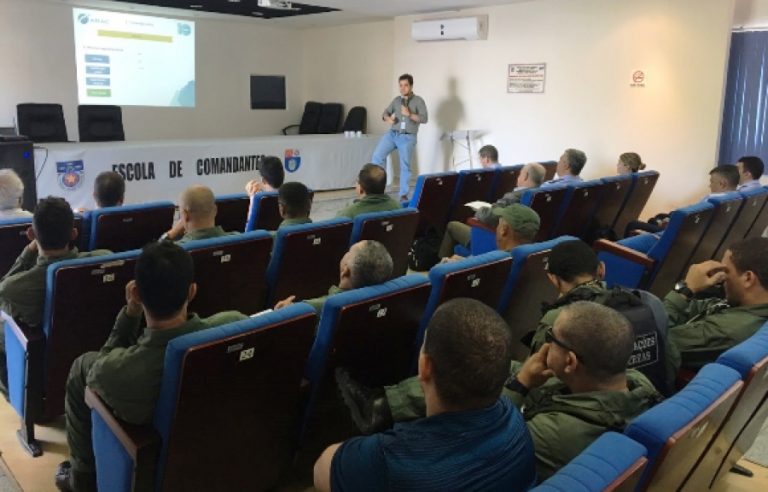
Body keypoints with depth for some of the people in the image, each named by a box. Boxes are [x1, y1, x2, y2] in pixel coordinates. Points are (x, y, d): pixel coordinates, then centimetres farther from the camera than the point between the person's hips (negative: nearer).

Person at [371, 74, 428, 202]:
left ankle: (404, 195, 9)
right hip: (392, 134, 4)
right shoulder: (396, 100, 10)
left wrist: (409, 115, -20)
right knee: (377, 156, -7)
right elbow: (386, 112, 17)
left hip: (408, 138, -4)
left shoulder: (418, 100, -2)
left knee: (405, 166, 1)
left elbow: (424, 118, -9)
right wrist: (388, 118, -6)